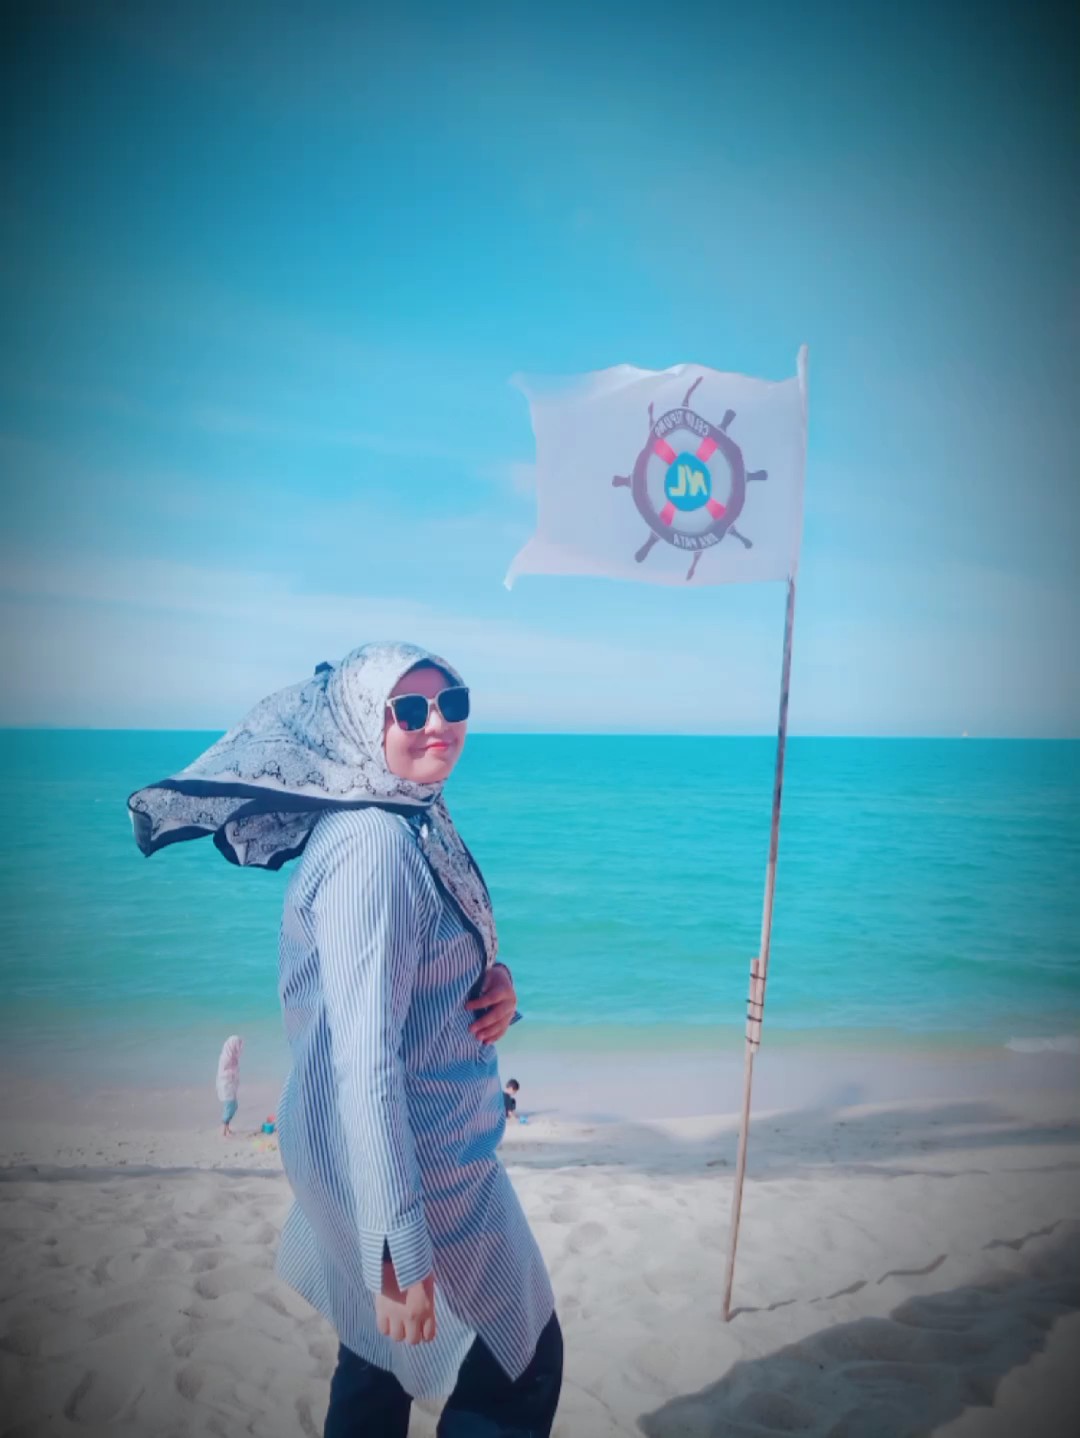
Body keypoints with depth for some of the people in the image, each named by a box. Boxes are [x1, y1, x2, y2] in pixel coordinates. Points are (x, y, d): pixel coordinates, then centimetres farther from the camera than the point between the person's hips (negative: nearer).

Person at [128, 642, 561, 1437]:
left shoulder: (418, 824, 4)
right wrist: (401, 1248, -29)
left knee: (377, 1354, 23)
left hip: (428, 1141, 8)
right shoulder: (374, 844, -25)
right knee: (520, 1366, 10)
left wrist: (496, 986, -7)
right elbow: (365, 1058, -29)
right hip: (410, 1163, -8)